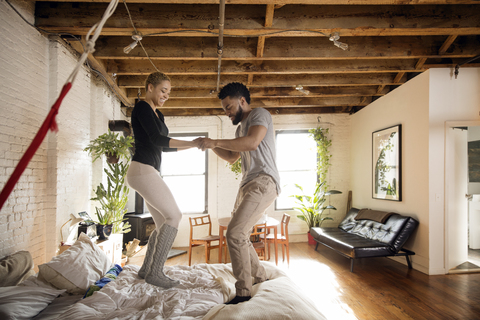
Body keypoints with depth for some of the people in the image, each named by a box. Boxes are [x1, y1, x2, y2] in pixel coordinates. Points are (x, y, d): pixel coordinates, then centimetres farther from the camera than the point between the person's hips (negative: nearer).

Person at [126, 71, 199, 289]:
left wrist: (193, 145, 13)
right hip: (143, 171, -9)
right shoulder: (142, 107, -6)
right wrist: (192, 143, -19)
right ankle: (154, 273, -6)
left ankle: (146, 269, 20)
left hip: (149, 173, 9)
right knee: (174, 216, -12)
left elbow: (164, 147, 22)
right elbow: (157, 140, -18)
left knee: (163, 224, 9)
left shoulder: (157, 114, 21)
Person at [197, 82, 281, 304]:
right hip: (248, 185, 10)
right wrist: (212, 147, 14)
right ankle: (260, 278, 29)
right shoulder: (241, 127, 24)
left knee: (235, 234, -18)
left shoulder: (259, 115, -4)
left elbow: (252, 142, -24)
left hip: (263, 182, -10)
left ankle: (243, 292, -7)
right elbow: (232, 158, 29)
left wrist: (216, 141, -20)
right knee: (239, 235, 13)